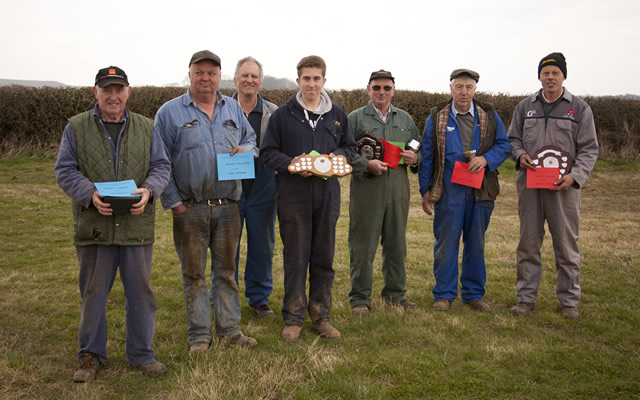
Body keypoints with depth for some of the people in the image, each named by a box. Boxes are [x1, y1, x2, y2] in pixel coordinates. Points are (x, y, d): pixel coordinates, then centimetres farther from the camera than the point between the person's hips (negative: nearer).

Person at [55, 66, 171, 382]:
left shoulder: (146, 128, 10)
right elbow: (65, 170, 1)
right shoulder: (76, 128, 4)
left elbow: (161, 166, 8)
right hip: (93, 226, -1)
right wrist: (90, 194, -17)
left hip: (137, 224, 1)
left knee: (140, 292, 8)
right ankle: (91, 355, 25)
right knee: (93, 294, 9)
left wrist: (148, 190, -12)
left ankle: (141, 354, 23)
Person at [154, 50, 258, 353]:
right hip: (190, 209, -3)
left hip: (228, 206, 3)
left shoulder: (233, 109, 11)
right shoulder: (170, 112, 0)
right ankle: (199, 335, 15)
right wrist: (174, 202, -8)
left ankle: (230, 328, 22)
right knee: (193, 273, 5)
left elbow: (250, 140, 19)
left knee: (226, 270, 11)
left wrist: (245, 151, -6)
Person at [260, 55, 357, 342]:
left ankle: (320, 317, 20)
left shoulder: (338, 115, 11)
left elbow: (350, 147, 19)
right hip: (293, 194, -3)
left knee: (324, 258, 8)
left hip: (327, 193, 3)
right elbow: (268, 152, 3)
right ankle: (293, 319, 13)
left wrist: (336, 157, -4)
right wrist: (291, 164, -15)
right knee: (295, 259, 1)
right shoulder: (283, 115, 2)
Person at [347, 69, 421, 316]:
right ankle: (360, 299, 9)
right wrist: (367, 165, -18)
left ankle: (395, 294, 25)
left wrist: (415, 158, -1)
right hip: (366, 191, -4)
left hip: (398, 190, 4)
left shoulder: (405, 119, 16)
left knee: (396, 245, 11)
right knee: (363, 246, -1)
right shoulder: (355, 118, 3)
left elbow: (420, 149, 22)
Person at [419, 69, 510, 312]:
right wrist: (426, 190, 1)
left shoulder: (489, 116, 9)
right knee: (446, 242, 0)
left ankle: (474, 294, 21)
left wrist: (486, 159, -12)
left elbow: (504, 145, 9)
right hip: (448, 190, -2)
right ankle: (444, 294, 11)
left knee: (476, 243, 9)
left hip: (480, 190, 2)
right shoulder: (436, 118, 4)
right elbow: (427, 156, 5)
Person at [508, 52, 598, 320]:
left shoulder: (580, 108, 3)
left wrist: (575, 176, -14)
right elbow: (513, 138, 16)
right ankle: (526, 297, 17)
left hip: (563, 186, -2)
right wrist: (520, 155, -6)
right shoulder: (525, 107, 10)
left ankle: (569, 301, 15)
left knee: (567, 245, 3)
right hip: (529, 184, 2)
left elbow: (589, 149, 2)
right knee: (528, 243, 7)